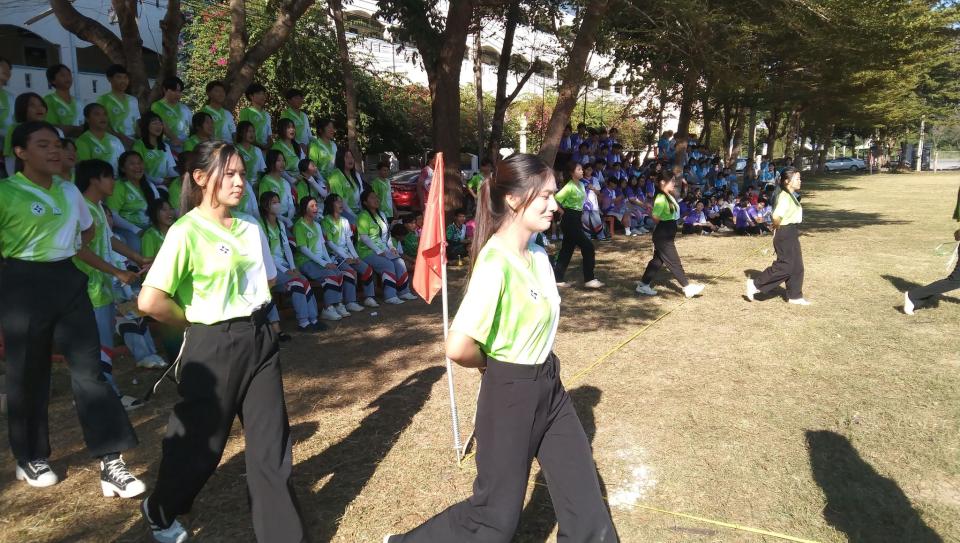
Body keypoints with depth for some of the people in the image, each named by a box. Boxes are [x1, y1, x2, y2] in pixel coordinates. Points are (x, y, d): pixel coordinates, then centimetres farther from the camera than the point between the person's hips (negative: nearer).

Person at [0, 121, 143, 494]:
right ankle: (30, 458, 29)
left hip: (68, 279, 5)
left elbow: (88, 229, 25)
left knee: (89, 366, -2)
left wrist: (68, 252, 12)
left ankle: (110, 463, 0)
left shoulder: (69, 191, 9)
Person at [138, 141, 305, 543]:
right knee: (200, 442, 12)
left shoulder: (251, 228, 5)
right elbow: (150, 301, -20)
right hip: (214, 346, -5)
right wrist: (198, 320, -5)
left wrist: (248, 312, 4)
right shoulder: (186, 232, -14)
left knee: (271, 442, 8)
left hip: (259, 339, 5)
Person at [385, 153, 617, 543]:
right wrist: (494, 364, -10)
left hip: (549, 387, 8)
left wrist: (542, 366, 7)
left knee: (585, 500, 16)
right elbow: (458, 349, -31)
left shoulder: (538, 254, 3)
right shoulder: (495, 263, -25)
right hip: (511, 394, -8)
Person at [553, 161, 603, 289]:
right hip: (569, 220, -9)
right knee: (588, 246, -8)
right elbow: (555, 201, -23)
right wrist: (563, 213, -13)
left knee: (567, 249, 10)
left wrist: (580, 214, 15)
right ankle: (589, 279, -1)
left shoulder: (580, 185, 10)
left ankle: (558, 279, 16)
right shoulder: (569, 187, -16)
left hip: (576, 219, 9)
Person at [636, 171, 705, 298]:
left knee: (657, 260, 15)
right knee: (674, 262, -1)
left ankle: (643, 285, 21)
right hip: (662, 237, -10)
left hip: (667, 236, 10)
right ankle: (688, 288, 7)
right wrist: (661, 225, -8)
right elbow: (655, 217, -26)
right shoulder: (661, 199, -20)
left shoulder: (669, 197, 11)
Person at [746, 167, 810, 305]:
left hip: (791, 235, 10)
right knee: (784, 266, -9)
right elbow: (776, 216, -30)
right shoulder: (785, 197, -18)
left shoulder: (790, 195, 15)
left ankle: (795, 296, 18)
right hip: (785, 234, -10)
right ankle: (755, 284, -1)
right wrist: (777, 228, -14)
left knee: (797, 267, 11)